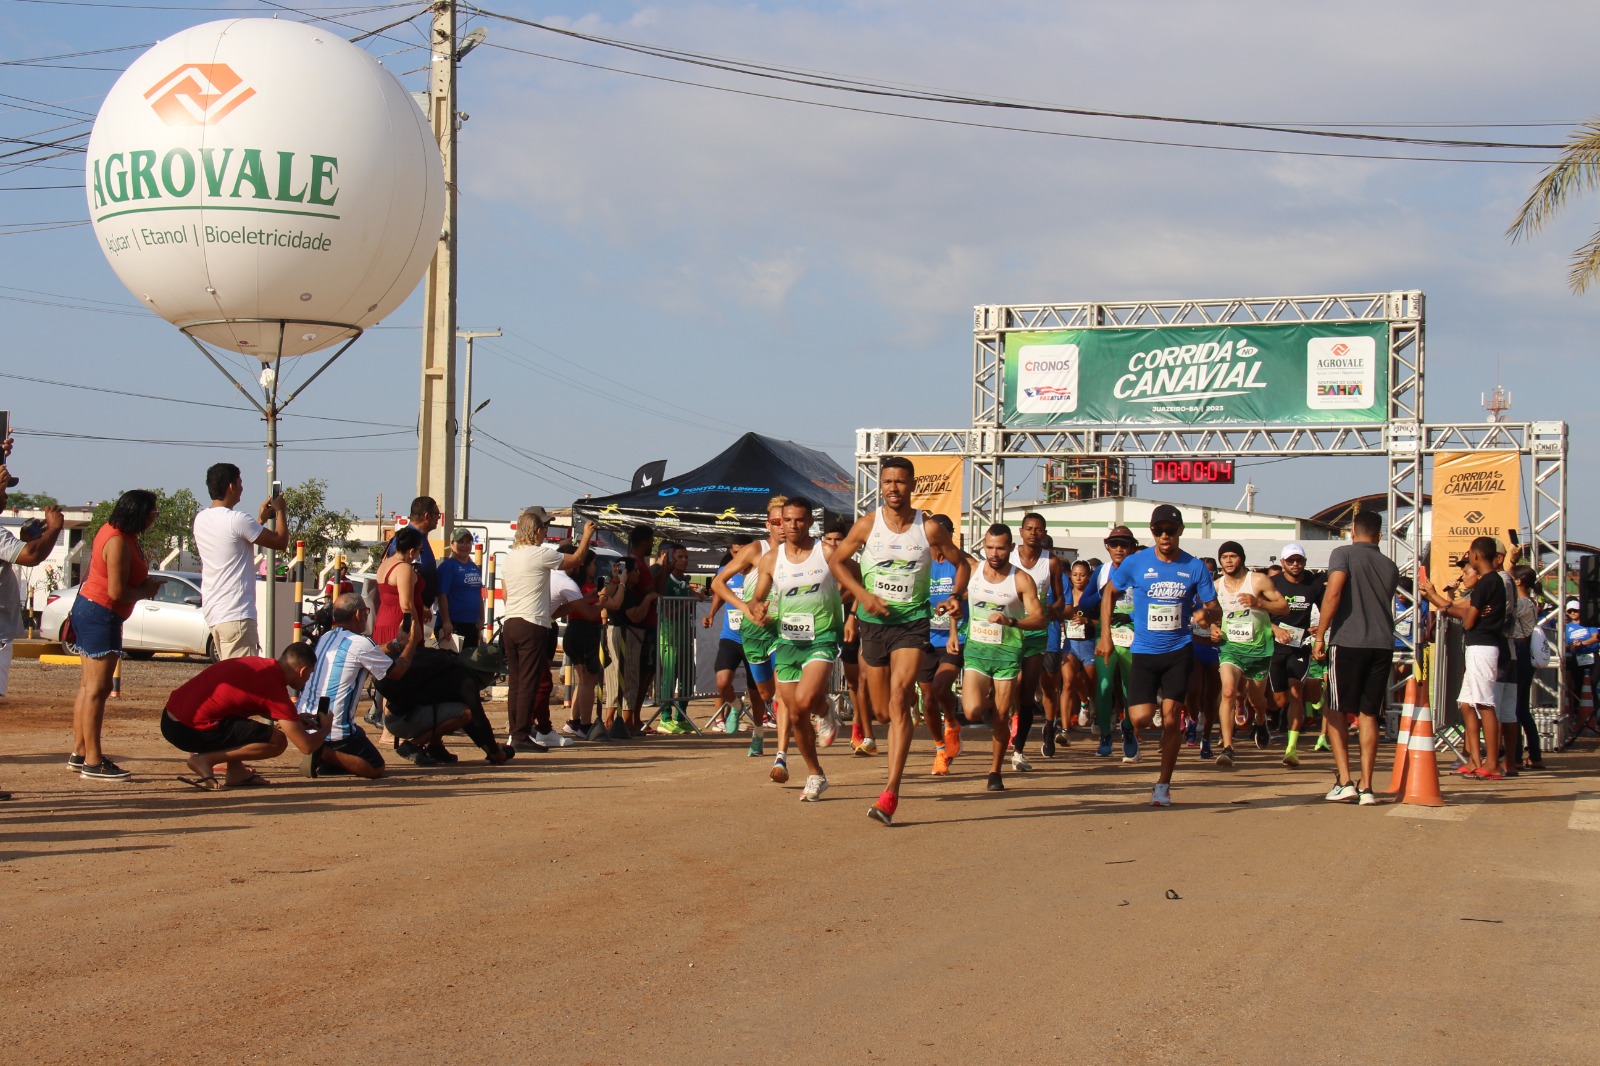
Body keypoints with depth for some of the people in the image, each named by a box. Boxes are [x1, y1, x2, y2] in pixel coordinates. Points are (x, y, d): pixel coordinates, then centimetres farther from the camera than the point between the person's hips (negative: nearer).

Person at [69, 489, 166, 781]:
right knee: (97, 689, -9)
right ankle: (93, 762, -7)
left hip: (88, 608, 11)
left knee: (89, 685, 14)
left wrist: (146, 582, 4)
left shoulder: (115, 532, 9)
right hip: (101, 615, -11)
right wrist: (146, 590, -7)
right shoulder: (119, 542, -21)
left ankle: (79, 754, 20)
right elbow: (117, 592, -24)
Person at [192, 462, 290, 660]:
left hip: (212, 611, 9)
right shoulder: (237, 520, -15)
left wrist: (261, 519, 30)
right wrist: (281, 511, 10)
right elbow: (281, 542, -6)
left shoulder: (201, 520, 12)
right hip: (236, 614, -9)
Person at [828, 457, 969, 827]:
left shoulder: (929, 528, -5)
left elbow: (962, 563, 11)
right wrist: (862, 595, -6)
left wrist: (956, 595, -7)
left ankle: (890, 794, -21)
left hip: (913, 621, -3)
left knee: (898, 701, -19)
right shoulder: (866, 525, -3)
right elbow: (837, 561, 9)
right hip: (874, 621, 3)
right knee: (883, 711, 10)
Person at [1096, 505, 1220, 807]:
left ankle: (1163, 785, 11)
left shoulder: (1195, 567, -3)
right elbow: (1110, 592, 10)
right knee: (1141, 718, -12)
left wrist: (1206, 614, -23)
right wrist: (1106, 636, 5)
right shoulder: (1135, 563, -5)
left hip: (1179, 651, 0)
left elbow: (1214, 609, 2)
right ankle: (1155, 700, 27)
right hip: (1144, 651, 0)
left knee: (1171, 718, -3)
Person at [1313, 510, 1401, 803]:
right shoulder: (1390, 566, 16)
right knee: (1369, 714, 9)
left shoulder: (1344, 554, 0)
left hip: (1348, 642, -4)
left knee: (1335, 712, 6)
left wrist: (1319, 636, -10)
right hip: (1383, 645, 4)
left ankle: (1344, 781, -4)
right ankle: (1366, 787, 4)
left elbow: (1333, 593, -12)